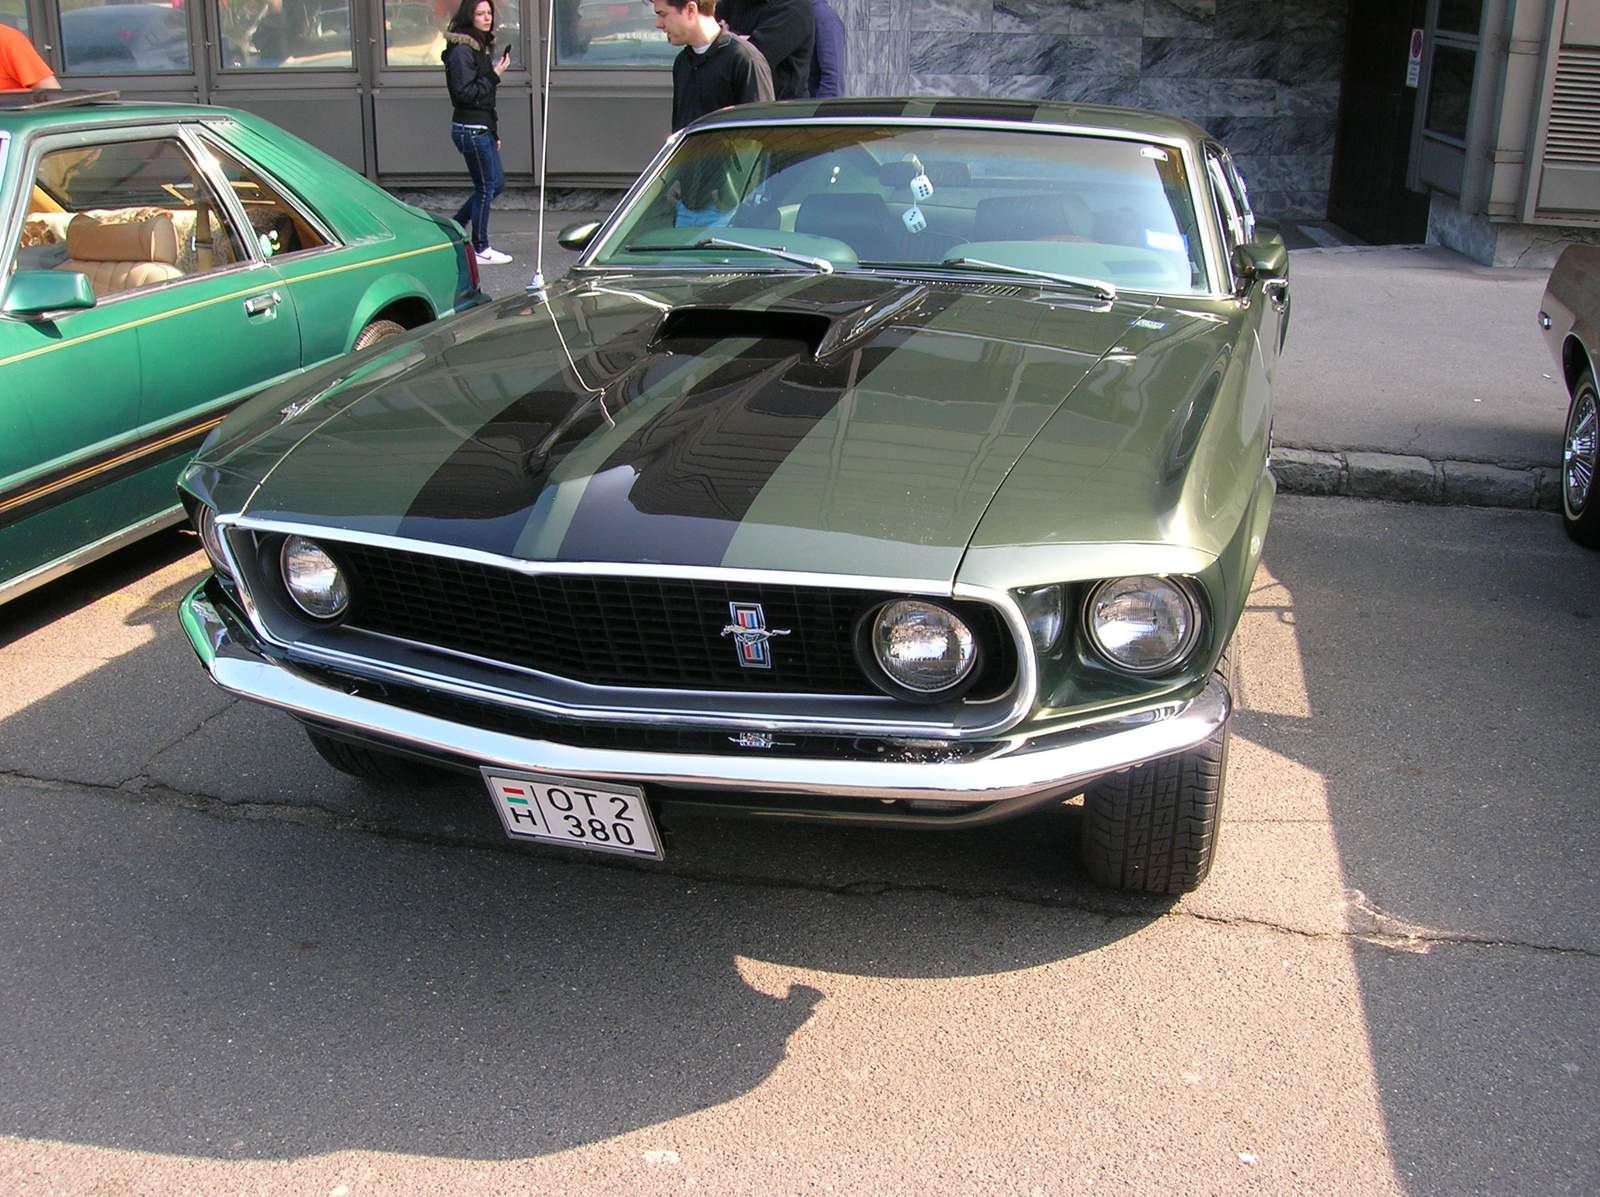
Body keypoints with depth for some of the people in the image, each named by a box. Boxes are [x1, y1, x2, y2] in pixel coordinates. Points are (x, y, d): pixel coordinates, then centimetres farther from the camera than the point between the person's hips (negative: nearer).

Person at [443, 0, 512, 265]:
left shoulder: (480, 46, 15)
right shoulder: (462, 50, -14)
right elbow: (465, 93, -20)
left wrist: (494, 133, 19)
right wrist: (495, 75, -18)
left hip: (483, 128, 10)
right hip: (470, 129, -10)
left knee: (496, 183, 15)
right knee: (486, 187, -2)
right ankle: (480, 250, 8)